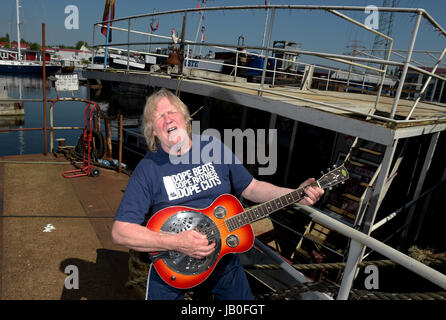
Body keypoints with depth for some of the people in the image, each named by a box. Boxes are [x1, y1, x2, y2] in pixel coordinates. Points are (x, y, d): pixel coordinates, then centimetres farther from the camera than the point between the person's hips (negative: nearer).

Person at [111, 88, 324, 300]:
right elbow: (120, 231, -17)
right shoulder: (147, 169, -14)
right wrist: (176, 243, -28)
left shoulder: (215, 148, -3)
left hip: (223, 255, 3)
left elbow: (251, 188, 4)